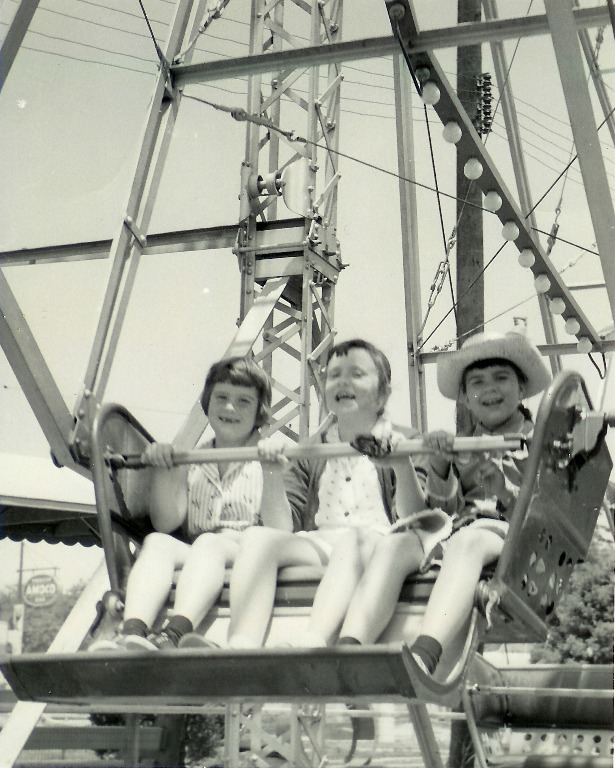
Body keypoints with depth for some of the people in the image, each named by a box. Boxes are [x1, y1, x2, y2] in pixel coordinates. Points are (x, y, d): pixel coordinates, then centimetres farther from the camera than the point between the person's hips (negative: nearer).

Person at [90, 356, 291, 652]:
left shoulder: (268, 460, 11)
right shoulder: (189, 463, 20)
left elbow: (280, 531, -4)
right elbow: (165, 523, 6)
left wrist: (272, 469, -14)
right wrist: (162, 471, -5)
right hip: (195, 558, 3)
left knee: (208, 542, -34)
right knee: (156, 541, -27)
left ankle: (174, 634, -59)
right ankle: (131, 633, -52)